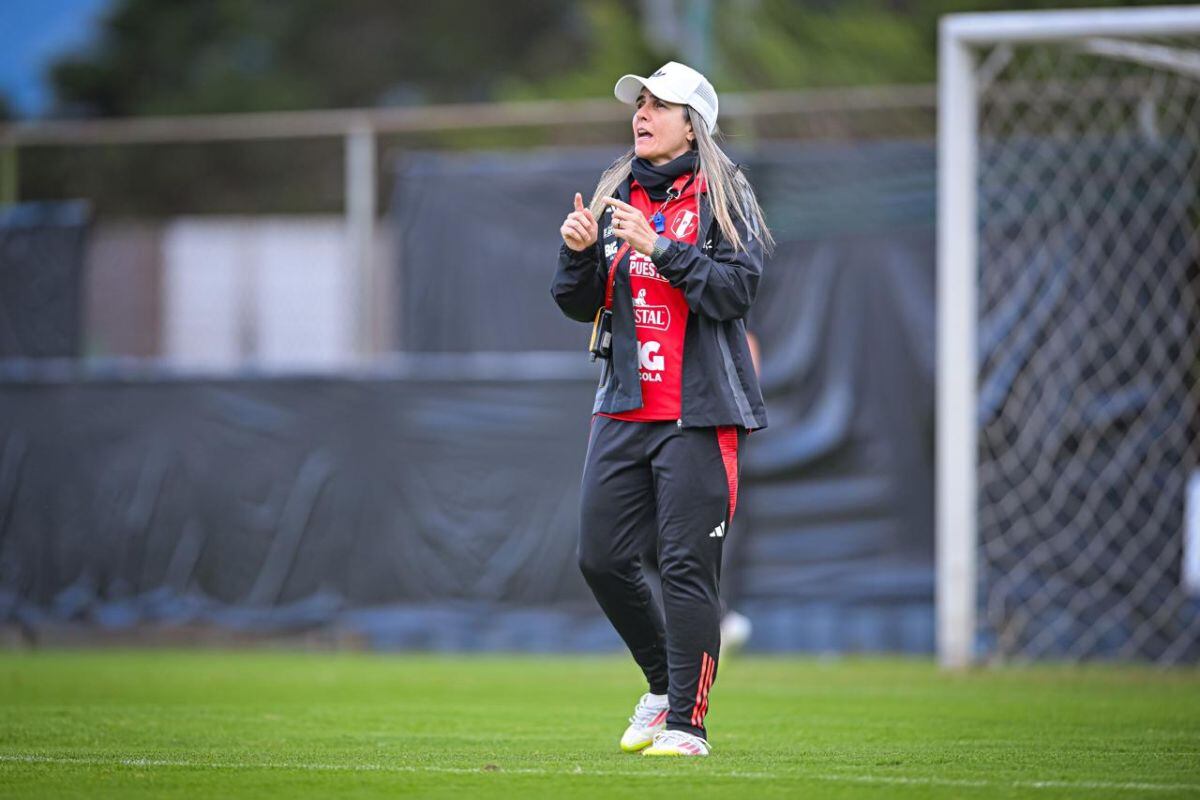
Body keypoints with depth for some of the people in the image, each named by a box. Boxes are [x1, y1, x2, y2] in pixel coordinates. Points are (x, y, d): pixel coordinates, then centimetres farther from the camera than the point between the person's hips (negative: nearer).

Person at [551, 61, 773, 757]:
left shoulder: (722, 197, -2)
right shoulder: (616, 195, 15)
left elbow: (737, 288, -15)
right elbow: (582, 305, 15)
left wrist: (659, 247, -21)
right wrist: (579, 253, -5)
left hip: (699, 413, -6)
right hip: (624, 407, 6)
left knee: (687, 567, -9)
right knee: (602, 558, 5)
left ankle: (687, 721, -4)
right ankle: (664, 684, 25)